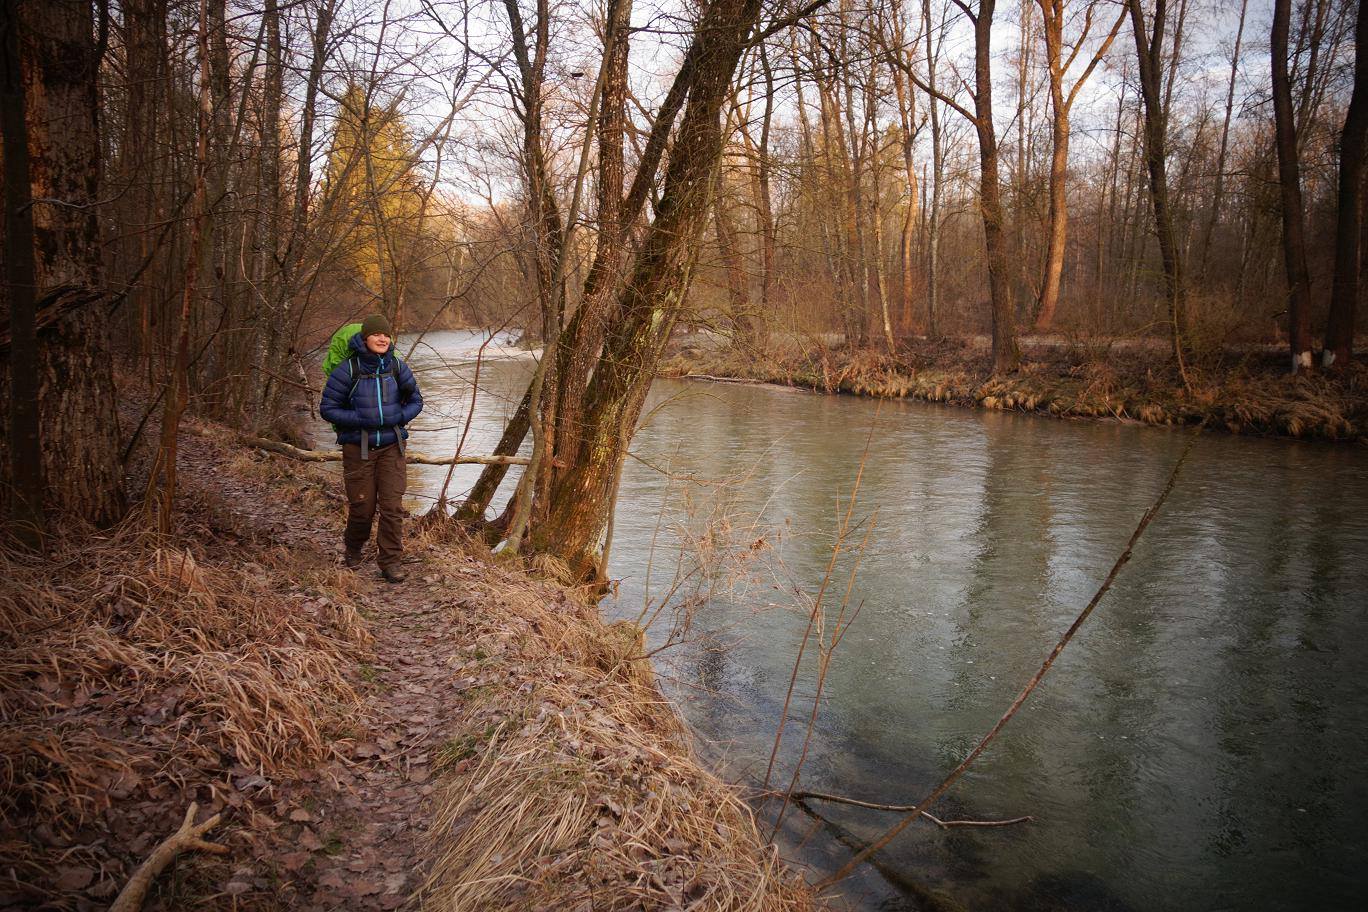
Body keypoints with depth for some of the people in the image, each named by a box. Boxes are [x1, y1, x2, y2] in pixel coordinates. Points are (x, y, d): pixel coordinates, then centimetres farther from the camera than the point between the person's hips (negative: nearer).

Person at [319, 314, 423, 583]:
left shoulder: (398, 368, 0)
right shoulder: (347, 370, -9)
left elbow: (416, 401, 12)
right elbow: (327, 408, -5)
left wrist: (400, 417, -8)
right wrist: (360, 419, -18)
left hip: (391, 446, 2)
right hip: (358, 448, -2)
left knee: (392, 506, -5)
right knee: (362, 507, 6)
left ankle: (391, 562, 5)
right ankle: (353, 547, 36)